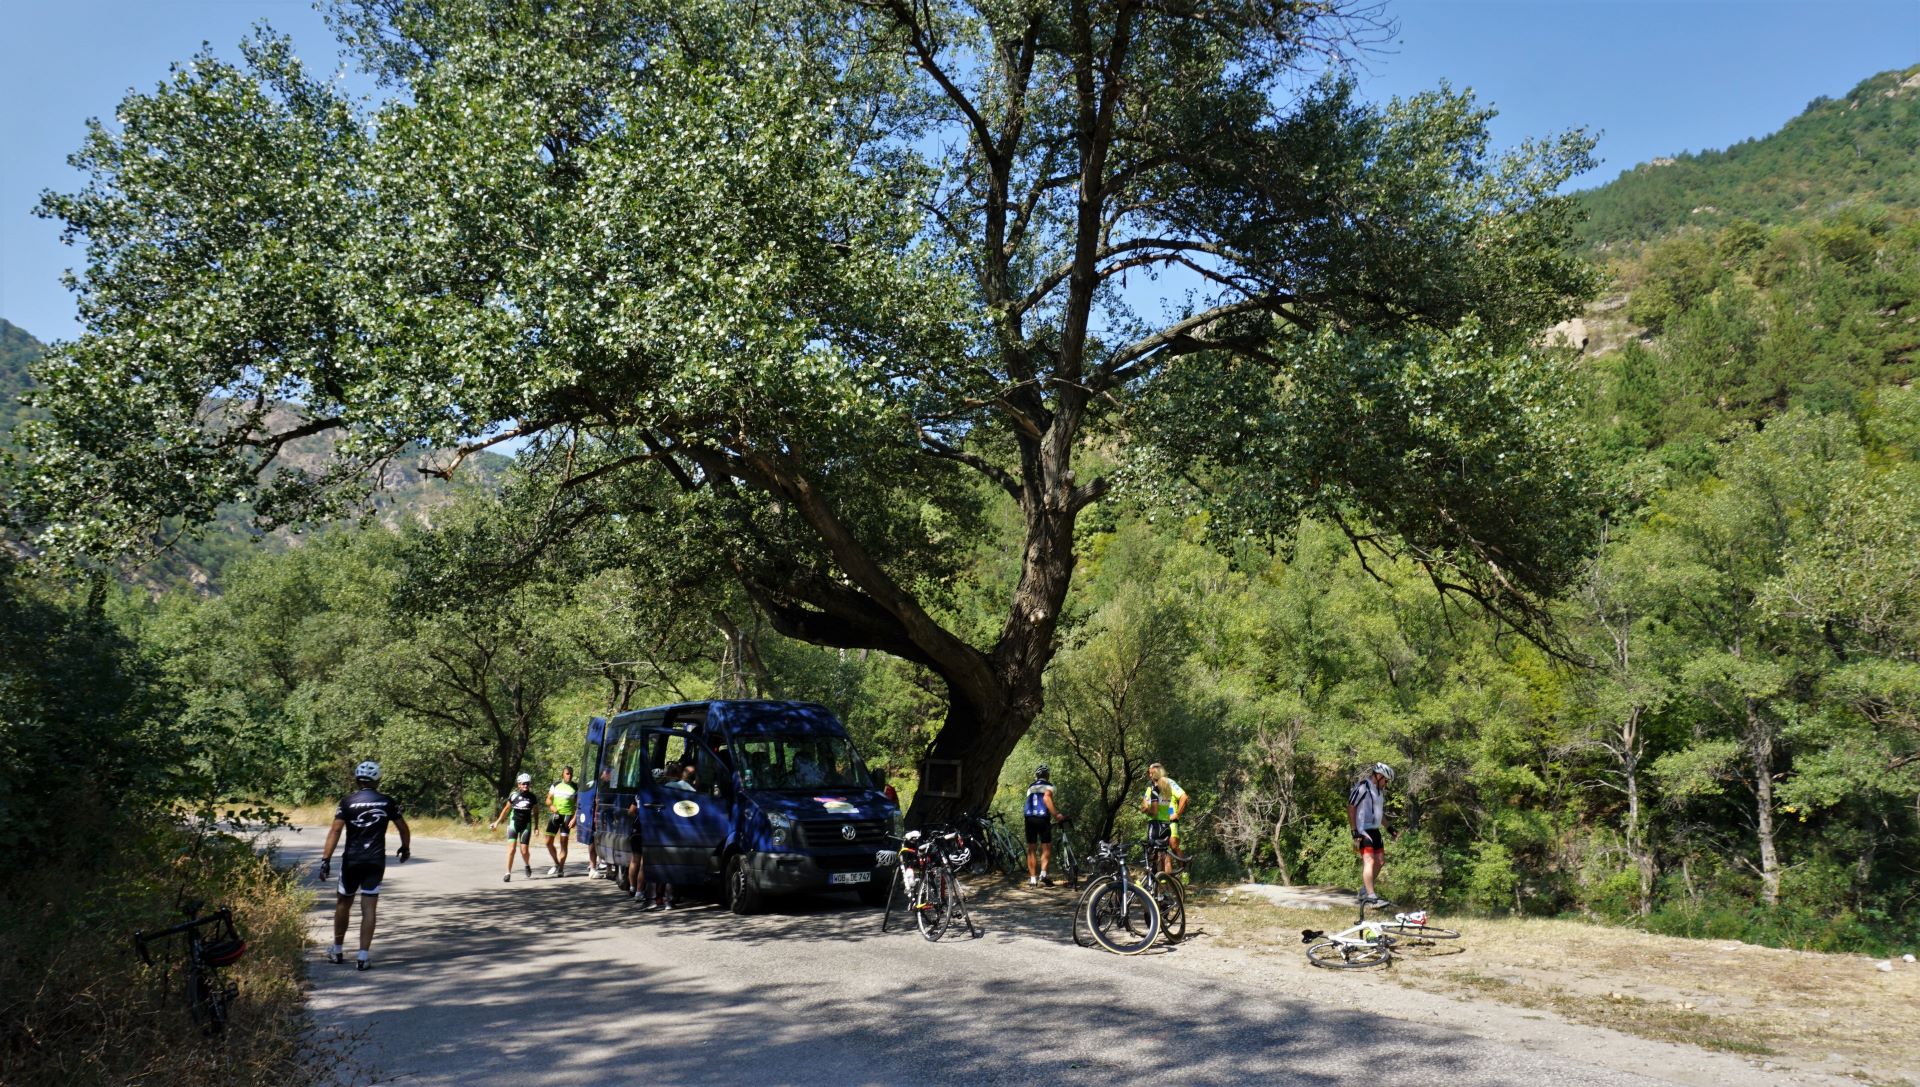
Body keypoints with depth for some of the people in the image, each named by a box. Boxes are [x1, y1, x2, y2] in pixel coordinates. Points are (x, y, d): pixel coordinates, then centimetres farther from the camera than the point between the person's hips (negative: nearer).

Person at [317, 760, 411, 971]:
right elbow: (403, 828, 9)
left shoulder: (348, 802, -3)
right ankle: (363, 957, -4)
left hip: (351, 860, 0)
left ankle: (337, 951, 29)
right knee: (369, 909, 1)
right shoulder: (388, 802, 2)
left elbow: (335, 831, -12)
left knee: (343, 904, 18)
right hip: (376, 861, 0)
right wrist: (406, 848, 26)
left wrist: (325, 859, -14)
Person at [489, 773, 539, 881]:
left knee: (524, 851, -1)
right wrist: (497, 822, 10)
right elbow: (506, 809, 7)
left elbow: (535, 813, 9)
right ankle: (508, 873, -4)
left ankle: (527, 865, 31)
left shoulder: (532, 797, -1)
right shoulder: (514, 795, -5)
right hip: (514, 824, -1)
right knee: (511, 849, -12)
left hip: (526, 825, 1)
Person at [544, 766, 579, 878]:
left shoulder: (575, 788, 2)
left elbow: (578, 805, 0)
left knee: (563, 842, -4)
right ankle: (557, 864, 20)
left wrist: (574, 819, -11)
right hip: (555, 815, 3)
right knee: (548, 842, 2)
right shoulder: (555, 785, 10)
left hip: (567, 815, -3)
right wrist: (551, 806, -10)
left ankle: (561, 869, 2)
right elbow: (548, 799, 12)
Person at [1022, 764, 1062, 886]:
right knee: (1046, 848, 3)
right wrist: (1056, 814, -19)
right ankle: (1043, 873, -14)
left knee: (1031, 849, 8)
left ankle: (1032, 878, 6)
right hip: (1042, 818, -4)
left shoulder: (1030, 787, 21)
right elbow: (1046, 798, -16)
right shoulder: (1048, 786, 3)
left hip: (1029, 819, 4)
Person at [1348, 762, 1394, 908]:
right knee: (1369, 861, -15)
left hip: (1375, 830, 10)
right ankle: (1371, 897, -17)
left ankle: (1365, 890, 23)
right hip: (1363, 830, -10)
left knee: (1380, 860, 11)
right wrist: (1354, 832, -20)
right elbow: (1350, 808, -17)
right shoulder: (1362, 787, -14)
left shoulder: (1380, 790, 15)